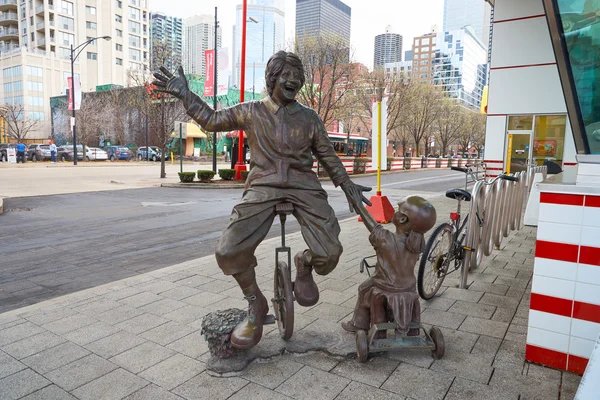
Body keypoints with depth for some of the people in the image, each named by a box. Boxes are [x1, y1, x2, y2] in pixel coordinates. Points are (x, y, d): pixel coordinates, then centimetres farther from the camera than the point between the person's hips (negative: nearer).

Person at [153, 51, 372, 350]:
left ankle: (304, 264, 24)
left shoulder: (309, 117, 11)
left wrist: (348, 186, 14)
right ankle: (256, 305, 8)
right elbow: (212, 120, 15)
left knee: (329, 254, -16)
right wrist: (184, 94, 7)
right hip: (263, 187, 0)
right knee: (228, 252, -20)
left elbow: (328, 156, 17)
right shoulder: (252, 112, 8)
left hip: (303, 187, 1)